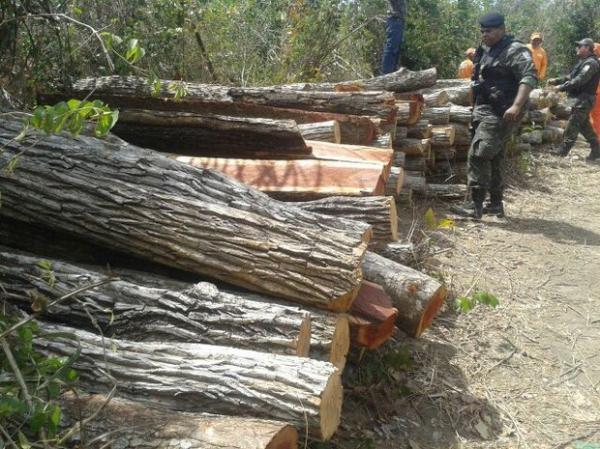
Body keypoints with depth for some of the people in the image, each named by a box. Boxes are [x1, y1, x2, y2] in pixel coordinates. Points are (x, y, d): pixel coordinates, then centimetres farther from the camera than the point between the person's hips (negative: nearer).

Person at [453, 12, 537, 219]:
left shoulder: (515, 51, -13)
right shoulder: (486, 50, 16)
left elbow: (530, 78, -23)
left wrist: (516, 106, -35)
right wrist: (476, 107, 24)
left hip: (500, 114, -10)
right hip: (485, 111, 10)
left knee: (478, 155, -16)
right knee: (494, 158, 14)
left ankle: (476, 205, -13)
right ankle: (496, 204, 23)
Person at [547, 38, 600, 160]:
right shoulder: (583, 62, 19)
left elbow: (579, 81, -24)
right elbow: (571, 77, 21)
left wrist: (561, 88, -23)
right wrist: (556, 81, 8)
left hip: (583, 100, -11)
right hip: (580, 99, 11)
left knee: (572, 126, -8)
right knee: (584, 125, 14)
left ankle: (563, 150, -4)